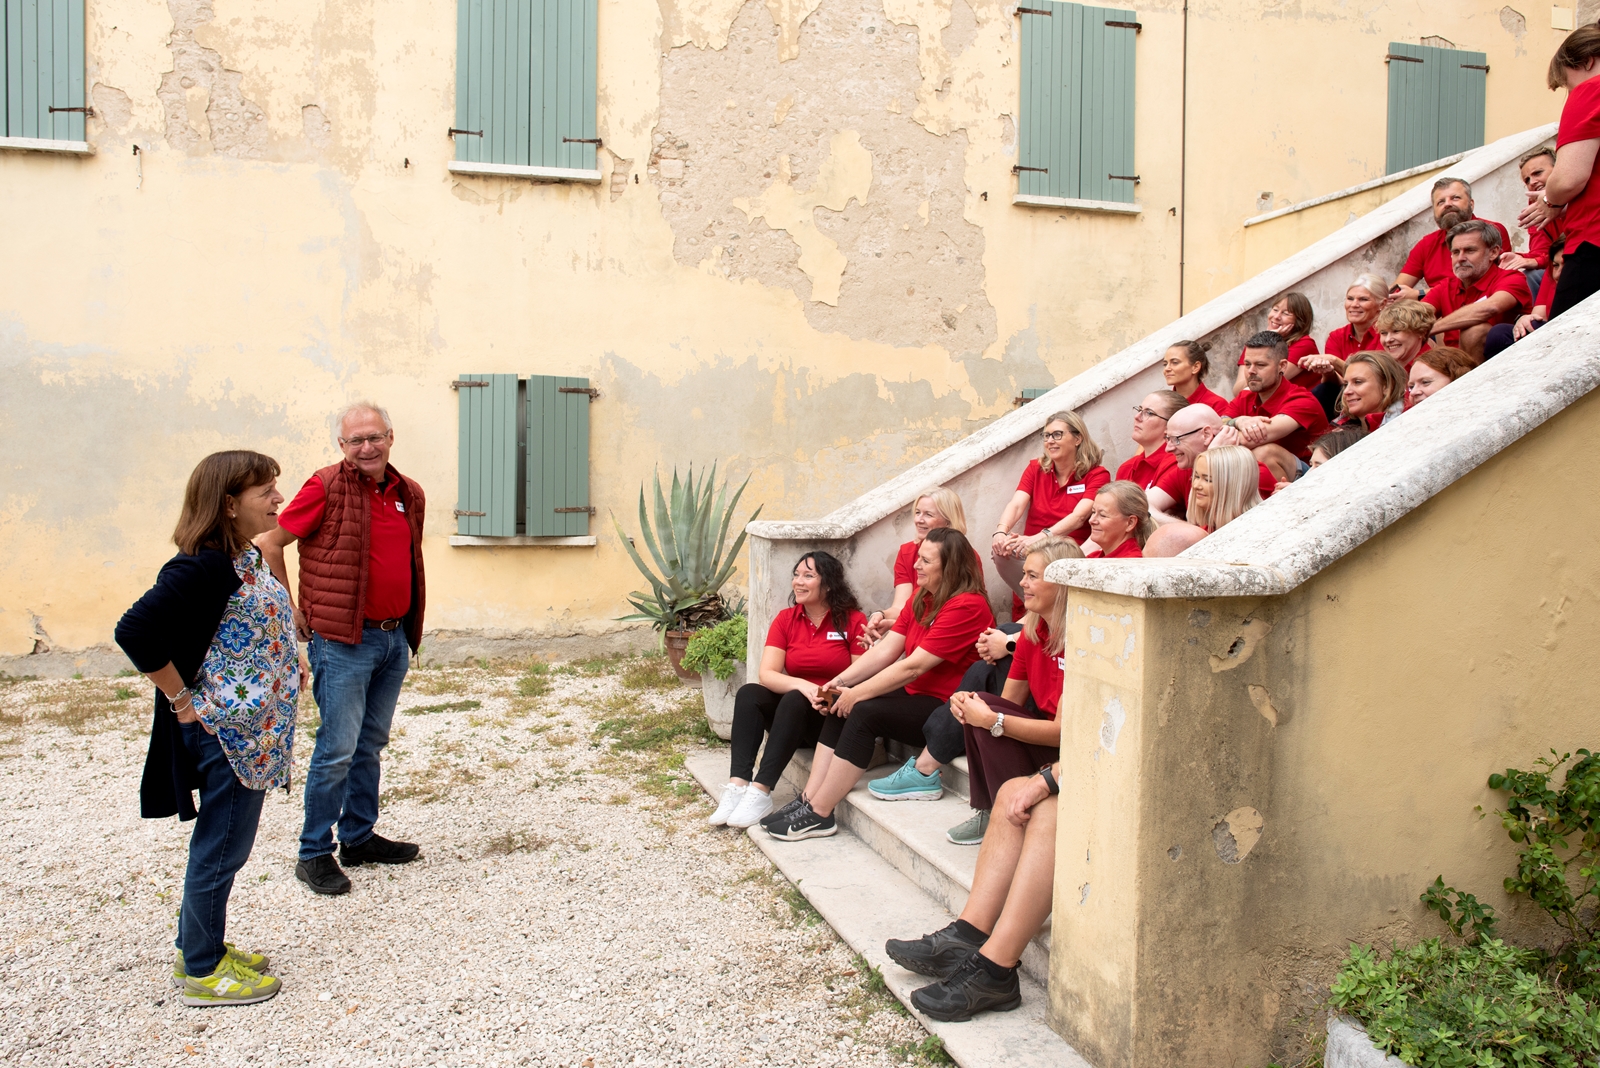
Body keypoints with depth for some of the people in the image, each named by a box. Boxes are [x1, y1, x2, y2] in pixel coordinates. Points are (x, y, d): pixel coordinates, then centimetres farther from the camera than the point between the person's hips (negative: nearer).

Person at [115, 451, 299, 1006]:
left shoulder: (246, 557, 8)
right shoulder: (205, 567, -22)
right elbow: (136, 632, -27)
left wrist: (287, 659, 9)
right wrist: (181, 700, -20)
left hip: (252, 729, 10)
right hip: (227, 731, -9)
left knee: (220, 846, 20)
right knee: (221, 849, 4)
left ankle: (199, 948, 36)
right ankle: (202, 972, 20)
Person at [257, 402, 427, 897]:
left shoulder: (410, 494, 9)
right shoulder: (326, 486, -10)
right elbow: (269, 543, -7)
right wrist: (290, 611, -6)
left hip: (395, 637, 6)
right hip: (343, 639, -6)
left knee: (371, 744, 16)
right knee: (338, 749, -3)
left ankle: (360, 836, 29)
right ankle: (314, 853, 10)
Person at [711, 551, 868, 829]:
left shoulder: (852, 620, -8)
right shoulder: (786, 619, 3)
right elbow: (766, 674, -8)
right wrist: (803, 685, -27)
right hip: (792, 714, 4)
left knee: (794, 701, -33)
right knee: (748, 694, -22)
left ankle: (761, 791, -36)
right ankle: (738, 786, -34)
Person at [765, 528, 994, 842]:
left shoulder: (966, 607, -19)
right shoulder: (922, 598, 11)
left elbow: (913, 666, -22)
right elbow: (886, 650, 4)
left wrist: (857, 693, -18)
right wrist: (842, 681, -9)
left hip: (949, 711, -9)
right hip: (916, 696, 9)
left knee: (864, 712, -24)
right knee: (841, 708, -8)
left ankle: (819, 815, -18)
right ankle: (808, 800, -10)